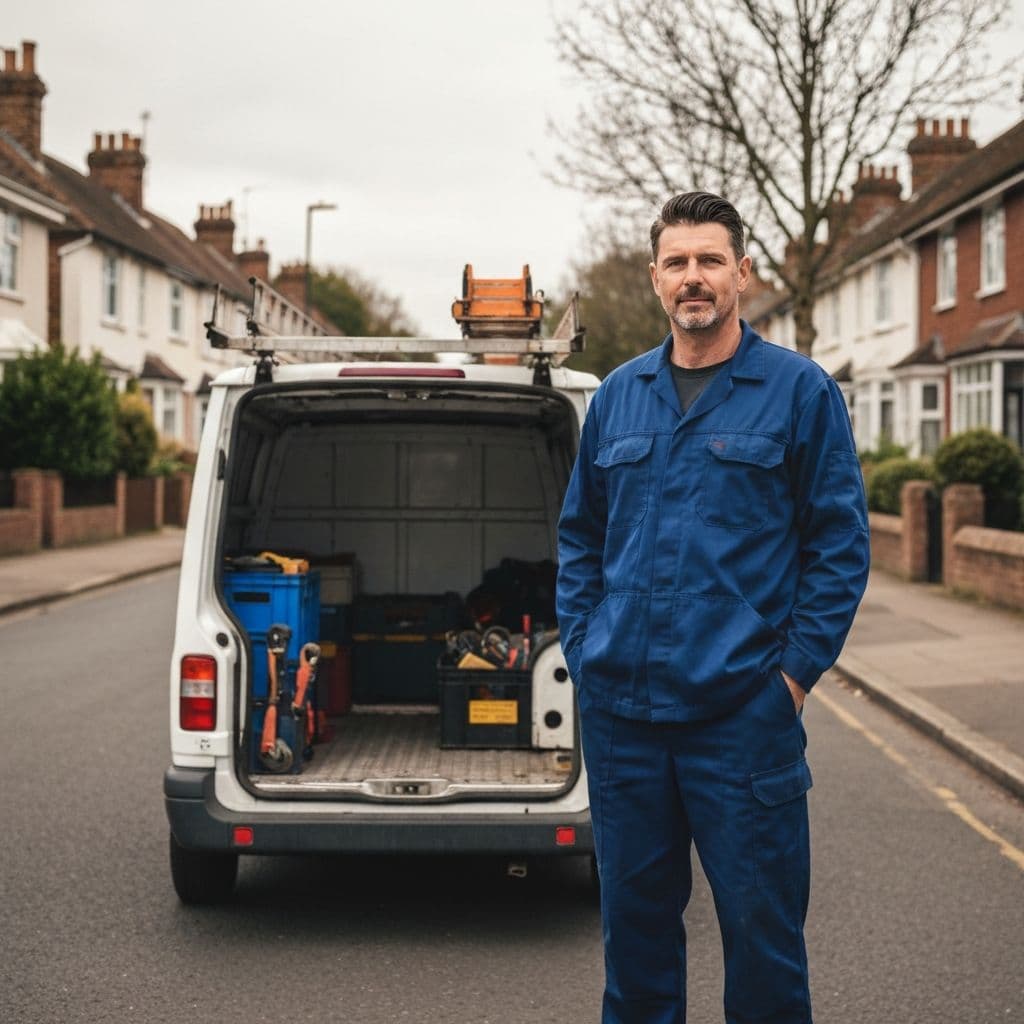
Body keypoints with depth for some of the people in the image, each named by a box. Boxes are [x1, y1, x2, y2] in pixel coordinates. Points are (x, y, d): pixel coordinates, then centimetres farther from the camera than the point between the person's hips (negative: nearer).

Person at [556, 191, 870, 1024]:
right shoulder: (618, 396, 10)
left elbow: (841, 542, -3)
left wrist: (796, 669, -8)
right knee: (634, 921, 15)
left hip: (744, 711, -4)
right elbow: (580, 537, 17)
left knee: (762, 931, 3)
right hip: (620, 711, 4)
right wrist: (585, 649, 8)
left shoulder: (799, 389, -2)